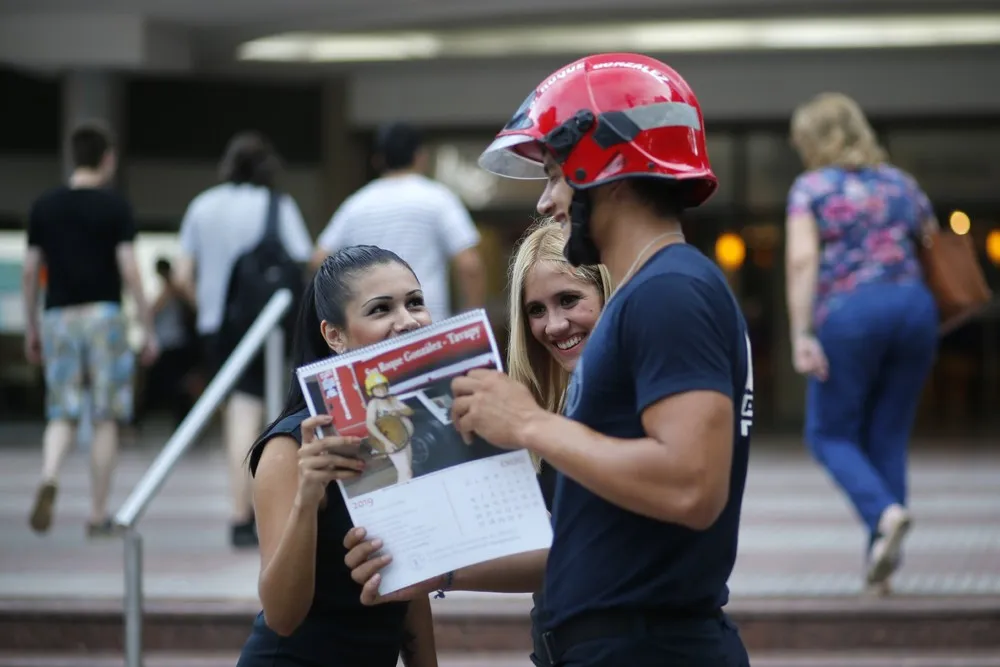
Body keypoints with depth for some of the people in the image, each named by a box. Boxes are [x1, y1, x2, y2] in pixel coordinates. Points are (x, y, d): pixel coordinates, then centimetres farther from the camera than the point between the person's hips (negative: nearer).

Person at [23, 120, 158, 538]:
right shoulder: (115, 207, -4)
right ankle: (98, 515, 5)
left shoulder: (44, 207, 7)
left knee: (61, 415, 9)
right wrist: (148, 329, -3)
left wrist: (31, 327, 17)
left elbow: (30, 271, 8)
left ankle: (49, 478, -20)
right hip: (103, 315, -3)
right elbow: (129, 271, -9)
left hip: (58, 316, 3)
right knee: (105, 419, 4)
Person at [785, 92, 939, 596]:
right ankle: (880, 562, 7)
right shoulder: (901, 184, 17)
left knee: (831, 433, 9)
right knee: (888, 436, 11)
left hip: (849, 312, -4)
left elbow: (802, 260, -9)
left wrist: (801, 335, -12)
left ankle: (885, 513, -17)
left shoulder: (811, 188, 3)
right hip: (913, 307, 4)